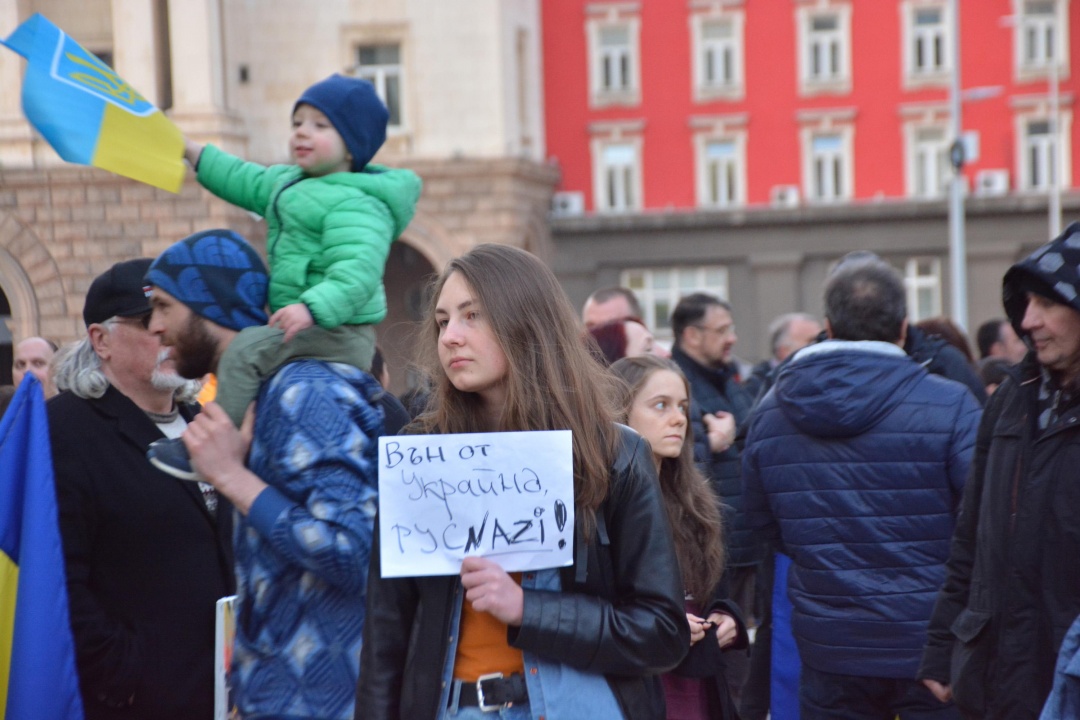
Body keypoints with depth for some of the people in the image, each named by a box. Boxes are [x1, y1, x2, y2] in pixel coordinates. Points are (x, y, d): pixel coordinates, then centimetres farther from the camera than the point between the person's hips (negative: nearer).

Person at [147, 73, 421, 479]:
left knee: (247, 350, -24)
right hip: (310, 328, 11)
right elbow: (246, 182, 32)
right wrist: (191, 152, 31)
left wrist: (312, 308, -46)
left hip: (336, 331, -11)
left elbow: (356, 271, -32)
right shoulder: (290, 183, 15)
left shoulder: (354, 204, -18)